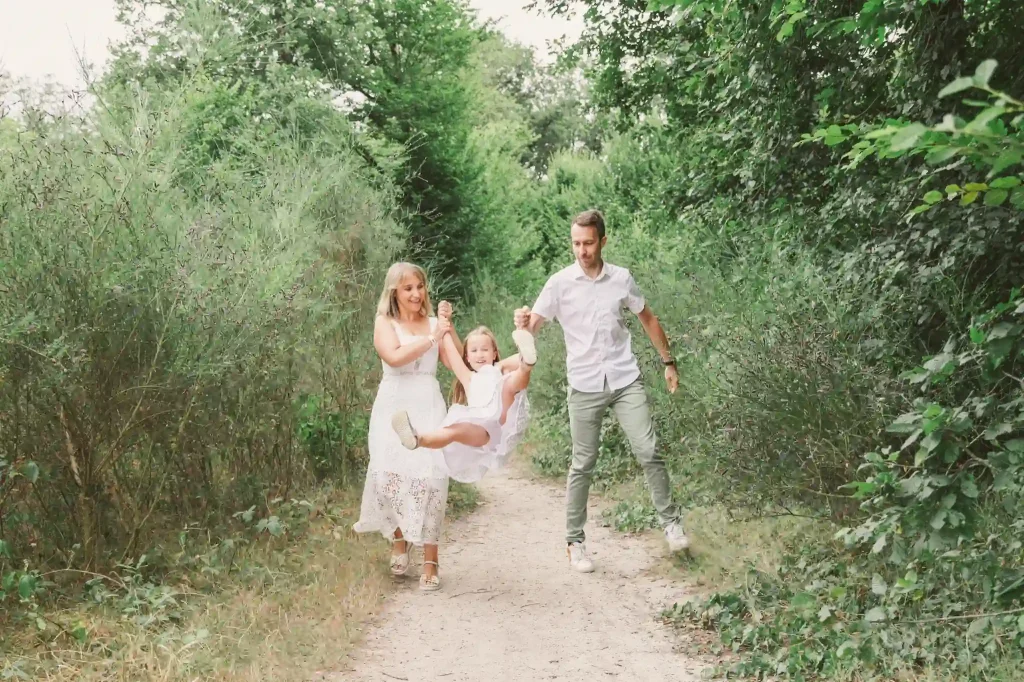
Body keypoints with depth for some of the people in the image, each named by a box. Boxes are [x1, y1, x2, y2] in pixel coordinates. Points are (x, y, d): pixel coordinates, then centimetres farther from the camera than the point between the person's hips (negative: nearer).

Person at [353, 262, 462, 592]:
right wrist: (432, 338, -13)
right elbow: (394, 356, -13)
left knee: (429, 476, -10)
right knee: (391, 474, -7)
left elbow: (456, 361, 1)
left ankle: (430, 561, -7)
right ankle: (399, 543, 17)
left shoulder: (433, 322, 11)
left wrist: (448, 328, -6)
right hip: (394, 406, -1)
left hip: (428, 406, 1)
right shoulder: (385, 323, 6)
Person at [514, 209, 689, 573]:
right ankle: (575, 541, 13)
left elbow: (648, 319, 16)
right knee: (583, 464, 4)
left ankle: (670, 522, 12)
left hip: (626, 381, 2)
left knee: (648, 451, -4)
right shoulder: (559, 283, -4)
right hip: (585, 387, -1)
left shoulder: (621, 279, 2)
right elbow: (533, 327, -10)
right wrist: (523, 323, -35)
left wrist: (669, 362, 17)